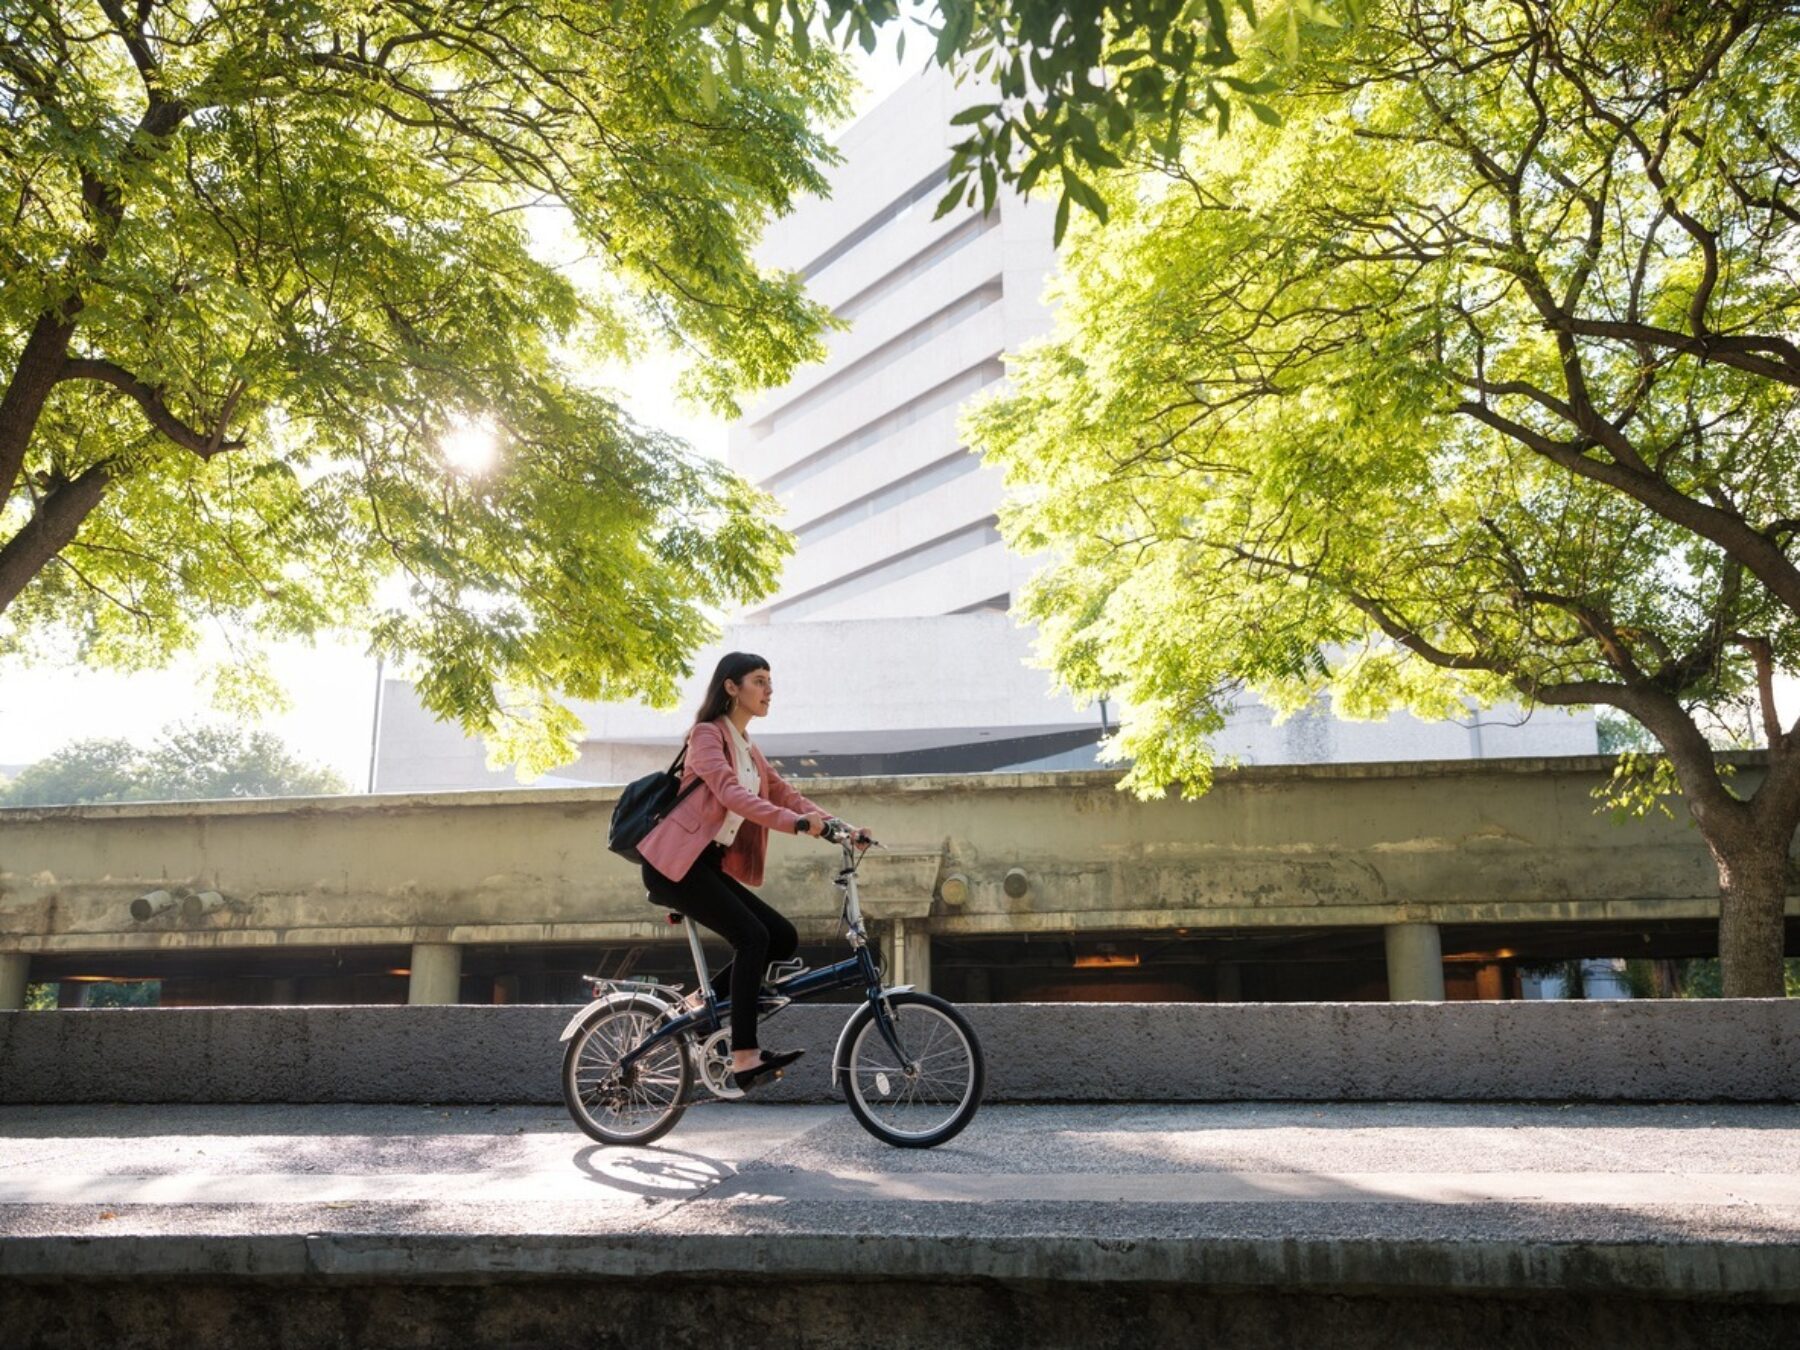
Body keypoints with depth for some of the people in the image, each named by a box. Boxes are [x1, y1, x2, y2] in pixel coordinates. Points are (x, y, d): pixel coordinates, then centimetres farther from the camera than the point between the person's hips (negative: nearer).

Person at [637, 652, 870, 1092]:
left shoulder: (748, 749, 18)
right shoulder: (707, 734, -8)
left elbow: (784, 795, 10)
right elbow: (730, 794, -25)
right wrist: (795, 823, -37)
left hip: (710, 865, 8)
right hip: (675, 864, -8)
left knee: (783, 937, -1)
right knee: (752, 936, -20)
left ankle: (704, 1002, 10)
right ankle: (744, 1057, -19)